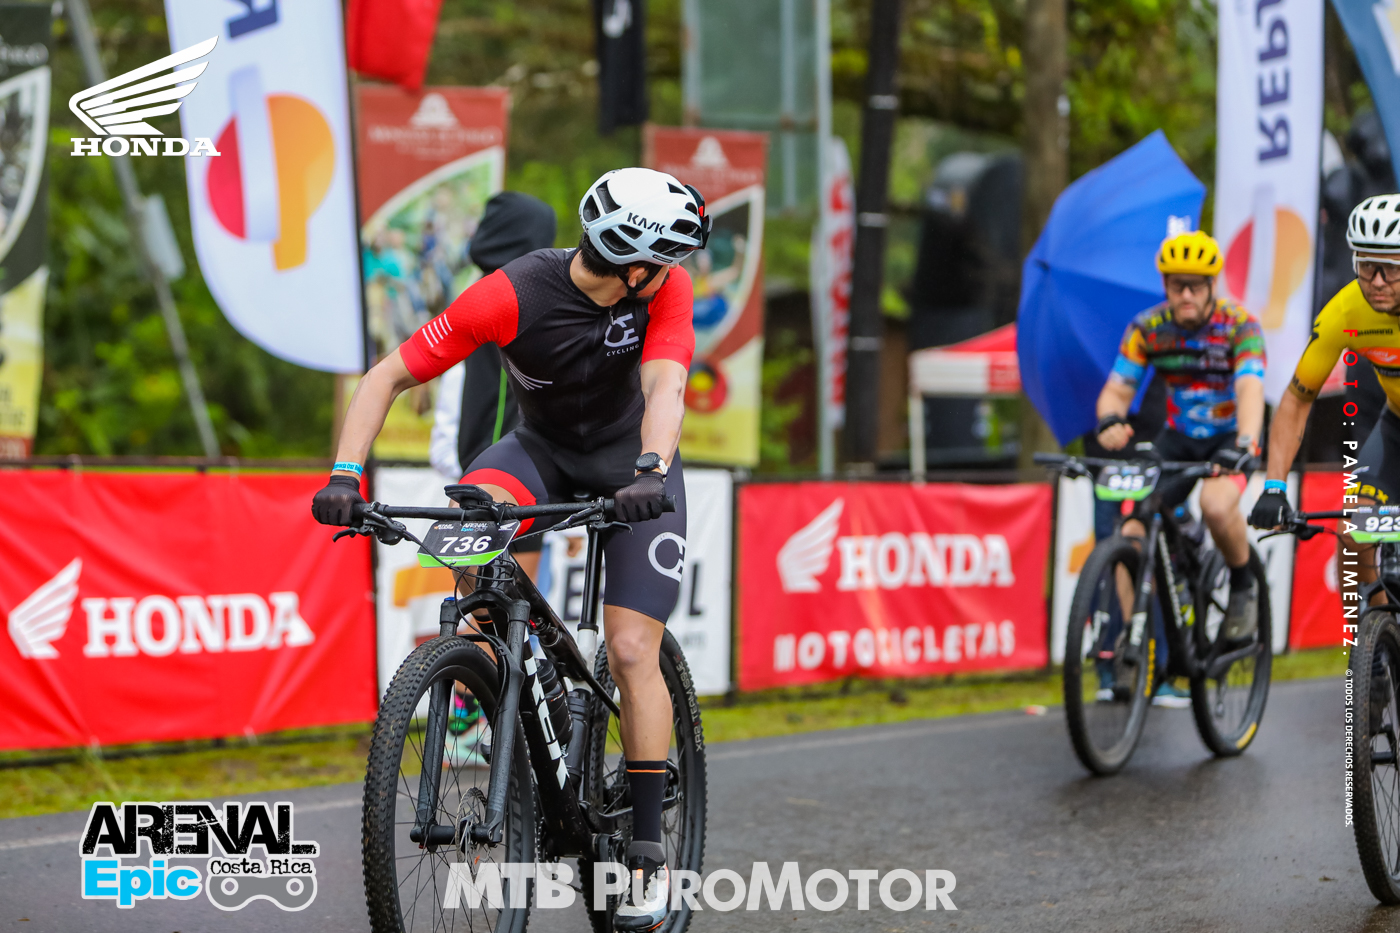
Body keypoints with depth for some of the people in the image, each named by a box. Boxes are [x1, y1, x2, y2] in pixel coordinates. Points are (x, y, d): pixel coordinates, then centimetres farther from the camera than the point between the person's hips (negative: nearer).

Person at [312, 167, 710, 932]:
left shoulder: (665, 289, -23)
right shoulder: (511, 296, -28)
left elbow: (664, 388, -35)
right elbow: (387, 377, -25)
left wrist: (650, 470, -56)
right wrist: (344, 478, -38)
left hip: (633, 466, 0)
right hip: (541, 447, 0)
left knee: (632, 654, -10)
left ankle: (647, 851, 1)